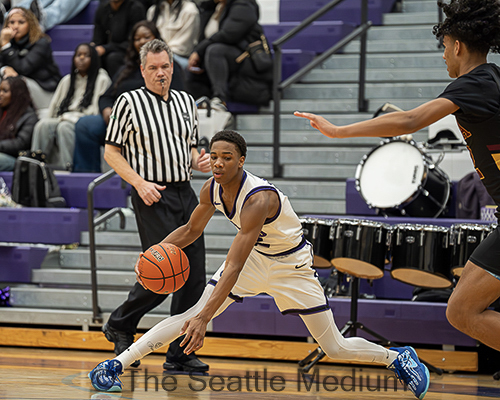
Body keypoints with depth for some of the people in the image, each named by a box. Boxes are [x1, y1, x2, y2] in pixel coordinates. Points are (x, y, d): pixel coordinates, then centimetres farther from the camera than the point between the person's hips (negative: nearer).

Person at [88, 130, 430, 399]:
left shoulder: (258, 198, -37)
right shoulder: (212, 189, -14)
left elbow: (233, 266, -41)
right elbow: (191, 230, 6)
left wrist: (205, 318, -46)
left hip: (293, 266, -5)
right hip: (255, 258, 6)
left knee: (335, 348, -2)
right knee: (193, 315, -11)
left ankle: (399, 358, 23)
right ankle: (116, 365, -11)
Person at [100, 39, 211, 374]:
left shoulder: (186, 102, 14)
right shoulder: (129, 102, -2)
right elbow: (111, 151, -1)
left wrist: (198, 162, 1)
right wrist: (139, 182, -13)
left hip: (185, 192, 6)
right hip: (152, 196, -6)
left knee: (195, 277, 1)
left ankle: (180, 355, 9)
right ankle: (120, 325, 14)